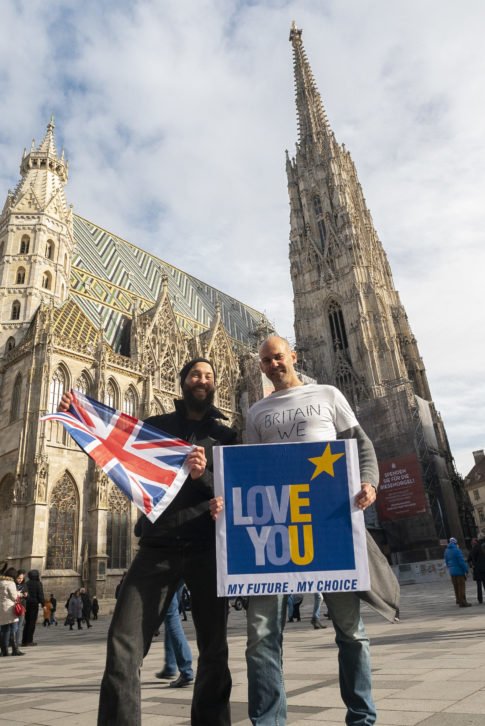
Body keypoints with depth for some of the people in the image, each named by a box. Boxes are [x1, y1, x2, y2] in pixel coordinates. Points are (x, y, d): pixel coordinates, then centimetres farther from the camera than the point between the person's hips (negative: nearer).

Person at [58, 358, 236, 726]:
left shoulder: (226, 436, 10)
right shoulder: (156, 425, 14)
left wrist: (204, 476, -20)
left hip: (208, 548, 0)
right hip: (158, 546, 0)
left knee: (214, 649, 9)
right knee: (123, 644, -10)